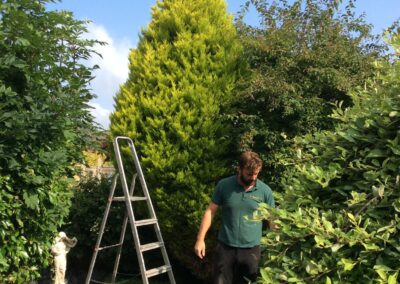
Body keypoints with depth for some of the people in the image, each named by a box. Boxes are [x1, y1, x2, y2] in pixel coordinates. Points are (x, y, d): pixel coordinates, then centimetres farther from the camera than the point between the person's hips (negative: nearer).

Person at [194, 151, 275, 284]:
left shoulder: (265, 191, -7)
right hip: (225, 247, 0)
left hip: (251, 249, 0)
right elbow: (210, 211, -1)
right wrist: (200, 239, -4)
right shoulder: (224, 185, -8)